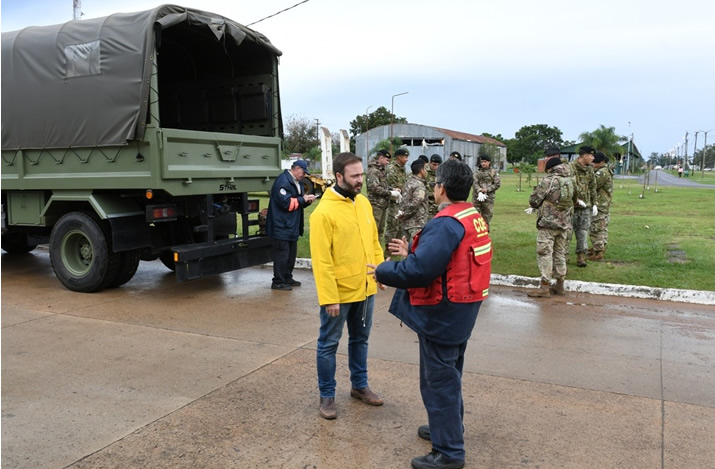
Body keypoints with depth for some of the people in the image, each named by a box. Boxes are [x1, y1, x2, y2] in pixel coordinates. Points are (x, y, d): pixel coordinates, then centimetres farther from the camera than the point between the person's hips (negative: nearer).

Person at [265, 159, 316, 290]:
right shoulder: (283, 181, -16)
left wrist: (306, 201, 2)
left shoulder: (296, 182, 16)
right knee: (282, 254, -5)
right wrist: (303, 199, -15)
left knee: (291, 253, 15)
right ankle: (278, 282, 2)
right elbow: (286, 202, -23)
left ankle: (287, 278, 26)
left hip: (292, 226, 10)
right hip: (282, 226, -10)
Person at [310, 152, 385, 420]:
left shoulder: (364, 203, 5)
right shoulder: (324, 212, -17)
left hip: (365, 289, 7)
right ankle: (327, 396, 23)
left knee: (360, 339, 20)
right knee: (328, 344, 8)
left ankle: (360, 386, 37)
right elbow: (321, 260, -19)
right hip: (339, 293, -7)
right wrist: (329, 297, -20)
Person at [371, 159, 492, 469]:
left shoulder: (446, 224, -25)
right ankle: (449, 427, 41)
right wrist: (411, 251, 14)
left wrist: (383, 271, -16)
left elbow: (419, 270, -31)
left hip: (443, 313, -10)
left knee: (438, 380, 2)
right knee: (448, 375, 24)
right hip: (460, 310, 10)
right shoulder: (473, 218, 7)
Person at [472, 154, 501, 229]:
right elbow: (475, 183, -5)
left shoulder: (494, 172, 4)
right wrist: (479, 192, -22)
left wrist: (487, 189, -13)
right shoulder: (477, 172, 6)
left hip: (488, 197, -1)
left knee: (487, 216, 4)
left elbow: (497, 184, -1)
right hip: (477, 197, 1)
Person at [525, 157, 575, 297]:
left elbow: (534, 200, -11)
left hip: (548, 222, -7)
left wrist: (536, 206, 15)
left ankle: (545, 287, -5)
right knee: (560, 253, 15)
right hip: (564, 223, 7)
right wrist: (535, 209, 19)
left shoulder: (548, 180, -12)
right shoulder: (570, 181, 8)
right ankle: (559, 285, 22)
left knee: (545, 254, -3)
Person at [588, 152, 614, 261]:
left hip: (599, 205, -11)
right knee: (603, 228, 18)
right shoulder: (607, 171, 13)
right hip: (605, 205, 11)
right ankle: (601, 249, 29)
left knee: (596, 229, -6)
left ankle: (598, 253, -3)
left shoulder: (602, 173, -19)